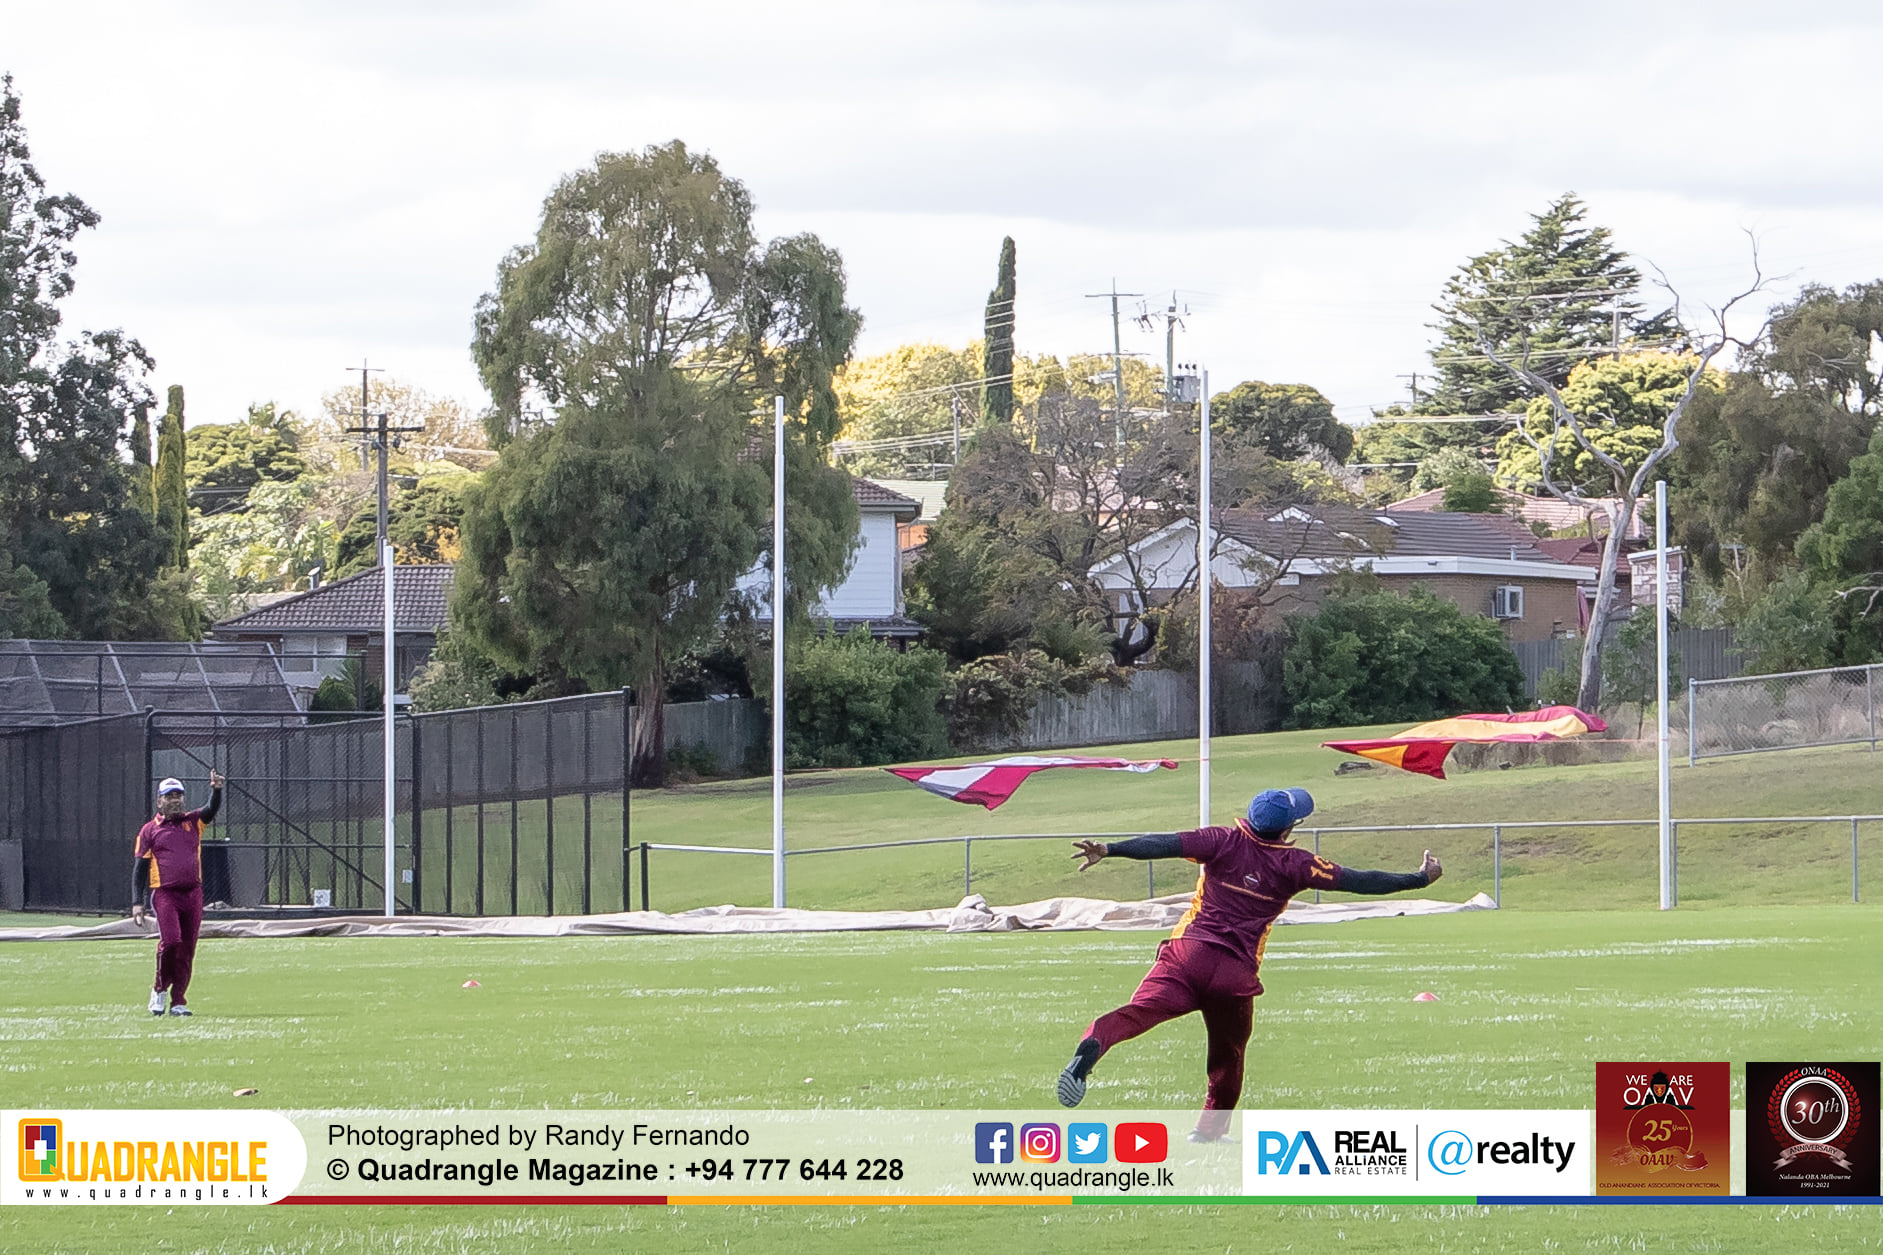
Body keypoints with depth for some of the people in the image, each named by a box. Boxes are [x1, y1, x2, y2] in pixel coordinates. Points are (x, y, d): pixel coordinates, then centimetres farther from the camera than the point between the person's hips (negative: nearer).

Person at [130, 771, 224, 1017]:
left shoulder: (192, 822, 14)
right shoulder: (149, 830, 7)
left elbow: (212, 809, -4)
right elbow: (139, 868, 5)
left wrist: (216, 789, -25)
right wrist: (137, 903, -4)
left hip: (193, 894, 3)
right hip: (164, 893, -3)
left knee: (187, 950, 2)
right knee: (170, 941, -20)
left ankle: (178, 1001, 9)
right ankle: (160, 989, 1)